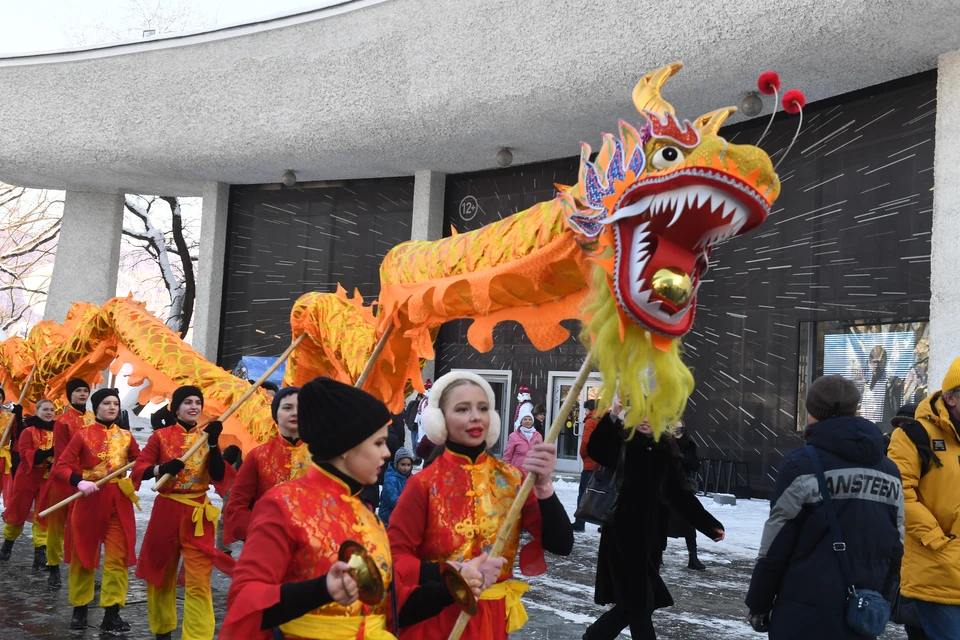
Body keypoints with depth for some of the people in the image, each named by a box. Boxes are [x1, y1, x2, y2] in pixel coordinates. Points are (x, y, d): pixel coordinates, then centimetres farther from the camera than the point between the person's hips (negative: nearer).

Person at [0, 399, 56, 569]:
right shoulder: (28, 431, -4)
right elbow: (24, 454, -14)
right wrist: (46, 453, -27)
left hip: (48, 479, 2)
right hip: (28, 478, -2)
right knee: (17, 512, 9)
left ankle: (40, 551, -1)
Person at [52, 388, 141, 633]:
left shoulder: (126, 436, 6)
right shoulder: (83, 435, -3)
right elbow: (60, 467, -9)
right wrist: (79, 482, -25)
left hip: (119, 502, 2)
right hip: (89, 499, -2)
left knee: (118, 557, -1)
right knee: (83, 555, 9)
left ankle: (112, 613, 5)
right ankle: (79, 609, 25)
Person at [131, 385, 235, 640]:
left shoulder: (207, 436, 4)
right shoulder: (161, 435, -1)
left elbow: (219, 476, -5)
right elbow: (139, 469, -7)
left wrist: (213, 443, -16)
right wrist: (162, 468, -26)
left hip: (198, 515, 0)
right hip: (166, 511, 0)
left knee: (199, 582, -6)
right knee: (161, 574, 14)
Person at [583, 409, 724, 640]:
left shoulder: (665, 454, 7)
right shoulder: (622, 445, -6)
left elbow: (680, 496, 10)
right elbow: (595, 449, -27)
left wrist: (710, 524, 6)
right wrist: (612, 417, -37)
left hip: (649, 536, 5)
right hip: (622, 534, -5)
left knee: (635, 602, 13)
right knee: (639, 602, 0)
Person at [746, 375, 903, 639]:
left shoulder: (801, 465, -12)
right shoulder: (889, 471, 6)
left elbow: (776, 545, -10)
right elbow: (895, 549, 10)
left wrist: (759, 603, 0)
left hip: (804, 614, -5)